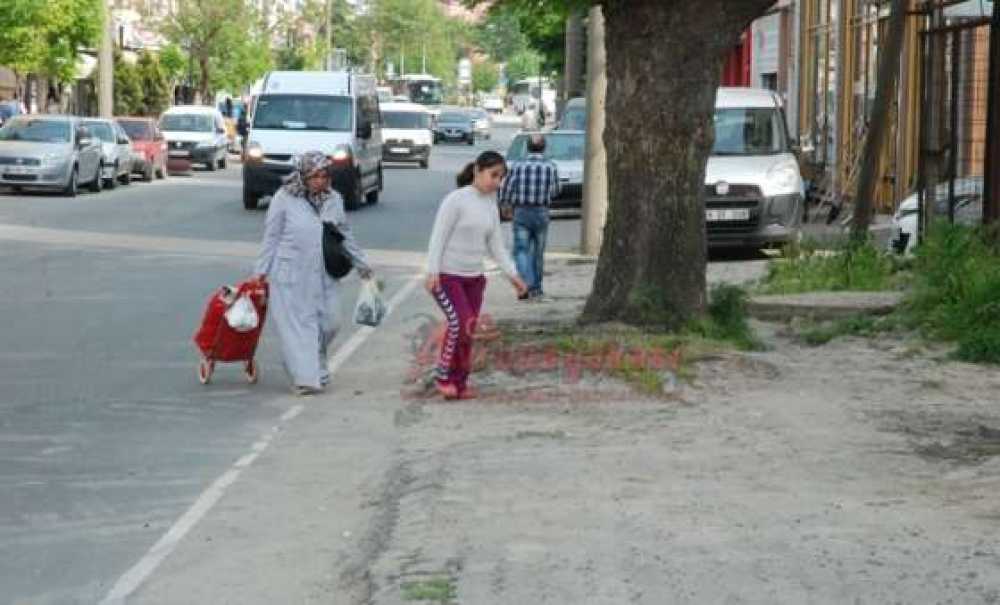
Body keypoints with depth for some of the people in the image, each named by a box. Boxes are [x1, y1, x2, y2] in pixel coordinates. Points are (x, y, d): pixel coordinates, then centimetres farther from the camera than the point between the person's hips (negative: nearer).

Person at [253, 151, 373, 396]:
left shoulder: (333, 200, 8)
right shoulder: (284, 199, -4)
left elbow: (346, 235, 19)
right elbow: (271, 237, 0)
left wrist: (362, 264, 23)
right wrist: (261, 271, -2)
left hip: (323, 276, 4)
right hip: (291, 277, -4)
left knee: (328, 322, 5)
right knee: (298, 324, -4)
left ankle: (318, 369, 28)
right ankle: (305, 378, -2)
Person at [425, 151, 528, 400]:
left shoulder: (491, 205, 9)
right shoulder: (456, 199, -12)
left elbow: (496, 244, 13)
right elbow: (438, 236, -13)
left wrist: (512, 274, 6)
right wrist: (432, 271, -20)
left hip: (473, 277, 7)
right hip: (446, 276, -7)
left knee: (468, 330, 5)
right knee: (461, 322, -19)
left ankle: (459, 383, 15)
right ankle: (443, 375, -3)